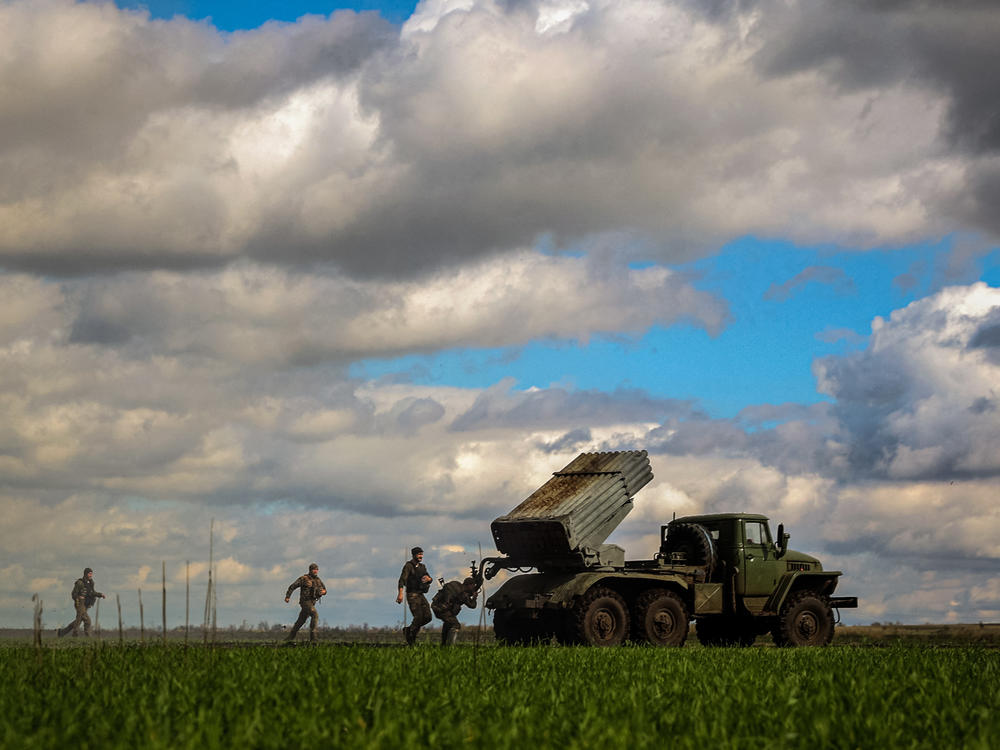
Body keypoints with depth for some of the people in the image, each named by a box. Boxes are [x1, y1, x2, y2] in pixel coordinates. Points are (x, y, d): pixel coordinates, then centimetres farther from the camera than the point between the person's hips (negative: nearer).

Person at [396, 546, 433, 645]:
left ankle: (408, 630, 16)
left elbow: (430, 579, 19)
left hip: (421, 595, 7)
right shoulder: (408, 566, -7)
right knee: (418, 617, -14)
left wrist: (428, 578, -7)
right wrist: (400, 593, -29)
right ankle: (410, 639, 5)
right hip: (412, 595, -7)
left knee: (427, 617, -1)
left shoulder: (422, 567, 16)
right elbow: (402, 579, -17)